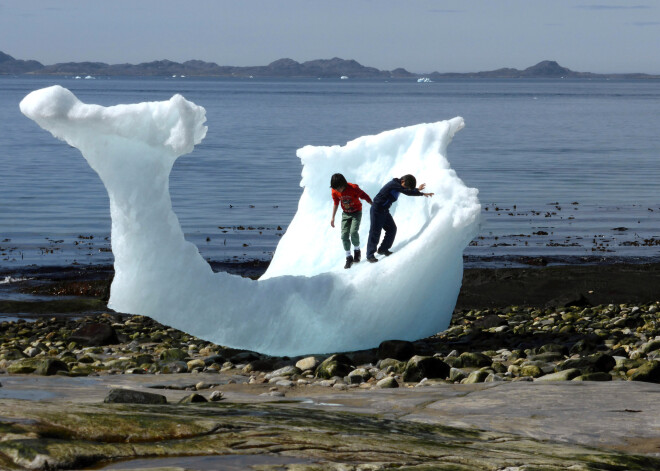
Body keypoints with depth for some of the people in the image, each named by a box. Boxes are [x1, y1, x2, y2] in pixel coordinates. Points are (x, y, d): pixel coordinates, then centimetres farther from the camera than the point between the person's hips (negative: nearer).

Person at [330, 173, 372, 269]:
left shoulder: (353, 188, -26)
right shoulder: (335, 191, -13)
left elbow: (364, 196, -14)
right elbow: (336, 204, 4)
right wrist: (333, 217, 8)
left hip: (356, 212, -4)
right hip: (345, 214, 4)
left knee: (353, 232, -22)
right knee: (344, 235, -9)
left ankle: (357, 251, 4)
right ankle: (349, 258, 2)